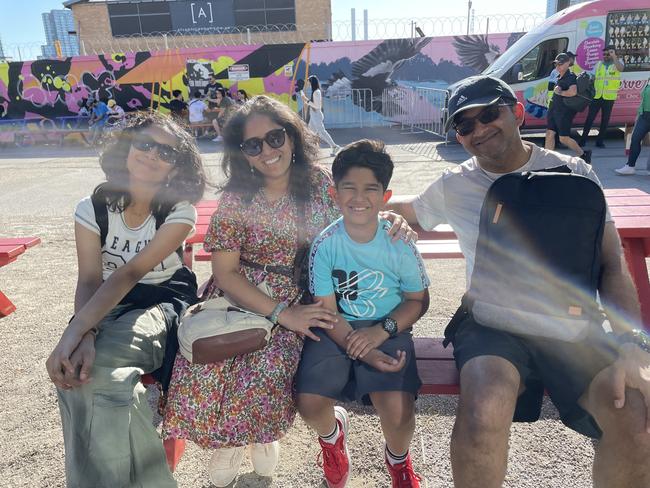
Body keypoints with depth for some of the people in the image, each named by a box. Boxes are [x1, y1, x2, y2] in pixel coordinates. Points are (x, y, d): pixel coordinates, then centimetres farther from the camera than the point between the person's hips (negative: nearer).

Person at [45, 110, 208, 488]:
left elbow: (130, 274, -23)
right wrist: (84, 336, -32)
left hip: (166, 301, -3)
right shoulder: (93, 208, -3)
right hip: (111, 304, 3)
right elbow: (89, 280, -12)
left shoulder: (180, 212, -12)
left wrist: (74, 332, -33)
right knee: (77, 367, -27)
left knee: (97, 363, -30)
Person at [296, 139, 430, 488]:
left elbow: (418, 300, 0)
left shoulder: (399, 243, -10)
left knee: (397, 411, -22)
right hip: (337, 330, 1)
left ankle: (398, 459, 19)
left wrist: (381, 331, -16)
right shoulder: (325, 244, -11)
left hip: (389, 329, 0)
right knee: (309, 404, -18)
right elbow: (327, 311, -9)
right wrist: (359, 350, -23)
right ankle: (333, 432, 23)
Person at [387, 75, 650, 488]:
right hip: (492, 322, -1)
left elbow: (613, 265, 1)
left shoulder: (574, 173, 5)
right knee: (482, 417, -33)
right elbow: (407, 208, 30)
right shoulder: (453, 187, 8)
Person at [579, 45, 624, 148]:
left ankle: (600, 141, 14)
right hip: (596, 96, 2)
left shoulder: (618, 62, 3)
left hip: (609, 97, -2)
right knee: (590, 118, 1)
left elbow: (621, 68, -21)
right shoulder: (598, 64, 11)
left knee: (605, 120, 6)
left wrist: (614, 56, -26)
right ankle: (583, 139, 8)